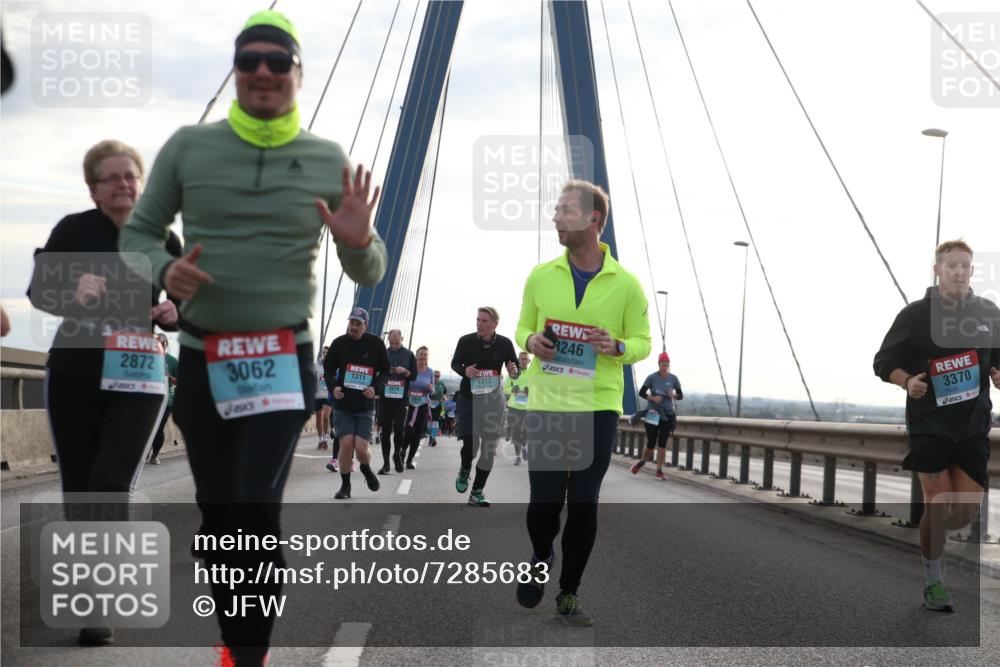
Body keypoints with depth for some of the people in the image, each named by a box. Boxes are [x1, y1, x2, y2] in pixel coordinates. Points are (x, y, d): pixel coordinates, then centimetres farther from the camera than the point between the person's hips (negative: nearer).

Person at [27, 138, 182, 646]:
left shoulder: (165, 242, 3)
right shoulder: (74, 229, -1)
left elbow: (187, 307, 14)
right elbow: (38, 288, -6)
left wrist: (173, 314, -10)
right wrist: (73, 294, -27)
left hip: (138, 377, -1)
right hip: (74, 371, 1)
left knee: (112, 486, -13)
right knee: (77, 488, 8)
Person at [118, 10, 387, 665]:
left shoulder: (328, 160, -1)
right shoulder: (189, 147, -1)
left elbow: (369, 275, 5)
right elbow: (137, 233, 8)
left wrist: (359, 242, -19)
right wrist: (164, 271, -14)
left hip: (284, 360, -2)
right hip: (201, 359, 2)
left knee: (258, 512, -16)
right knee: (218, 515, 11)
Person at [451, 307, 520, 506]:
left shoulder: (505, 344, -7)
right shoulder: (466, 341, -9)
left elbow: (516, 369, 3)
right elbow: (454, 363, 5)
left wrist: (514, 372, -22)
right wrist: (464, 371, -17)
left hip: (493, 400, 1)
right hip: (469, 398, -1)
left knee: (489, 447, 2)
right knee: (470, 442, -11)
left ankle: (477, 492, 14)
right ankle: (465, 470, 25)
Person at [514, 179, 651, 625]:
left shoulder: (625, 283, -1)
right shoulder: (540, 276, 4)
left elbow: (643, 342, 5)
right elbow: (523, 326, 15)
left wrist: (617, 346, -17)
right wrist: (530, 341, -9)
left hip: (598, 406, -1)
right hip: (545, 404, 1)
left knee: (584, 503, 2)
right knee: (544, 499, -1)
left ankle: (569, 594, 17)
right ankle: (540, 561, 32)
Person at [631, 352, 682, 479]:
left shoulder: (673, 378, 1)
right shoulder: (652, 378, -6)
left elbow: (681, 395, 6)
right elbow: (641, 392, -2)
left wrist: (674, 395, -17)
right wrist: (652, 398, -19)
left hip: (668, 415, 2)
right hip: (653, 414, -2)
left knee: (662, 443, -2)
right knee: (651, 443, 1)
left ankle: (659, 470, 3)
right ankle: (642, 461, 29)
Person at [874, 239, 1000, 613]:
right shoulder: (915, 314, -4)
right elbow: (883, 362, -1)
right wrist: (907, 381, -20)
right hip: (929, 424, -3)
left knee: (967, 511, 1)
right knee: (939, 503, -9)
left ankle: (929, 537, 33)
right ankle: (933, 582, 9)